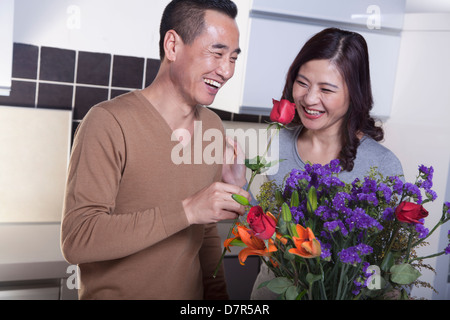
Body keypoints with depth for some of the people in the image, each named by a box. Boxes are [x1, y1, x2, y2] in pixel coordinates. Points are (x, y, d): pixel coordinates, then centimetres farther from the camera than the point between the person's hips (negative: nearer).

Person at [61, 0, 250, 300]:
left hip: (191, 294, 6)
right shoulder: (110, 122, -19)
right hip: (114, 293, -5)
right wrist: (187, 211, -30)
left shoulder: (213, 126, 1)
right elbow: (76, 240, -25)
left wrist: (217, 292, -1)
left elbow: (208, 231, 8)